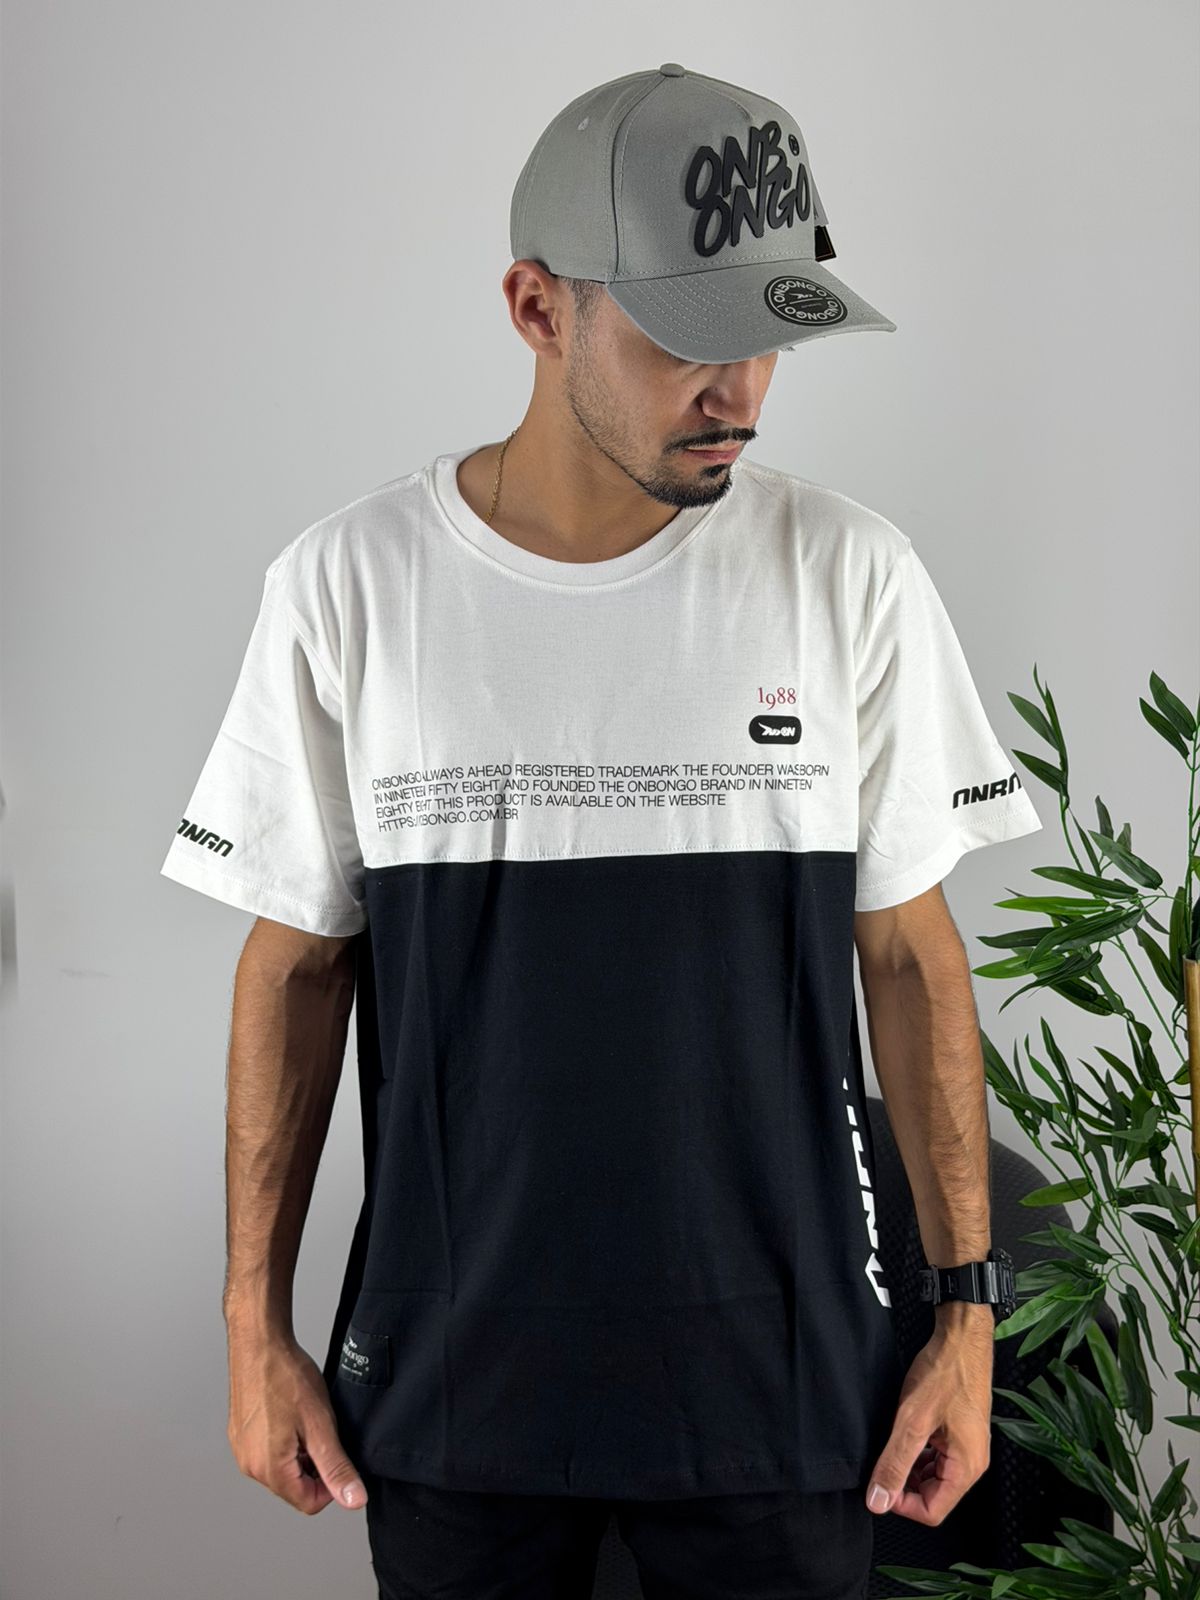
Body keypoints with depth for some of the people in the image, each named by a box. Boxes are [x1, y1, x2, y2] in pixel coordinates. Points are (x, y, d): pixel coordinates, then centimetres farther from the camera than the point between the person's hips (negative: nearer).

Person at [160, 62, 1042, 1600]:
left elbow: (908, 951, -1)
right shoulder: (346, 585, -8)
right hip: (449, 1363, 0)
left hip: (780, 1365, 0)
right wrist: (256, 1325, 2)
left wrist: (969, 1312, 0)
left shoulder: (851, 576, -7)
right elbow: (296, 963, 0)